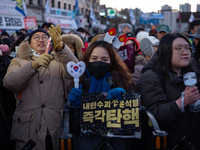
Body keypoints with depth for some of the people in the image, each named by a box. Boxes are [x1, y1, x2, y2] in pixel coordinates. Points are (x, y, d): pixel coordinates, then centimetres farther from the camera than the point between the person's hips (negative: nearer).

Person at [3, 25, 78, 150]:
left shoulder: (58, 60, 12)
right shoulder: (19, 61, 12)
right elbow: (9, 83, -7)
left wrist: (60, 46, -26)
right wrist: (33, 65, -21)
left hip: (56, 126, 1)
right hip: (27, 127, 0)